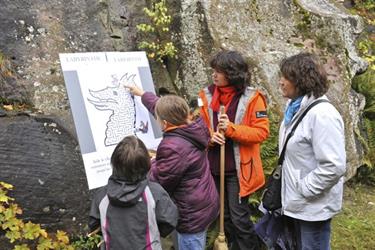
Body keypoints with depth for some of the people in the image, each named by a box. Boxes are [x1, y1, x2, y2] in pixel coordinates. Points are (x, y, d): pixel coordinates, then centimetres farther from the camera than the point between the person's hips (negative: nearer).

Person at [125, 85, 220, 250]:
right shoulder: (193, 129, -4)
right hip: (205, 205, 9)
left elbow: (159, 182, -18)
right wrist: (142, 94, 25)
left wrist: (152, 163, 1)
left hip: (192, 214, -9)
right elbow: (164, 108, 13)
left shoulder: (172, 148, -31)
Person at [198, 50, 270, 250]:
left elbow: (261, 131, -13)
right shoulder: (206, 95, 0)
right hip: (214, 167, 5)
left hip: (238, 169, -4)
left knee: (239, 217, 1)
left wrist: (231, 128, -24)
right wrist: (210, 136, -16)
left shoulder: (252, 98, -11)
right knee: (224, 215, 18)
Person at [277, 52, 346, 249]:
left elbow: (334, 167, -29)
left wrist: (304, 189, -20)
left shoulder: (322, 114, -25)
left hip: (313, 205, -9)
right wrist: (294, 189, 12)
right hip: (296, 202, 9)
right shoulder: (295, 108, 4)